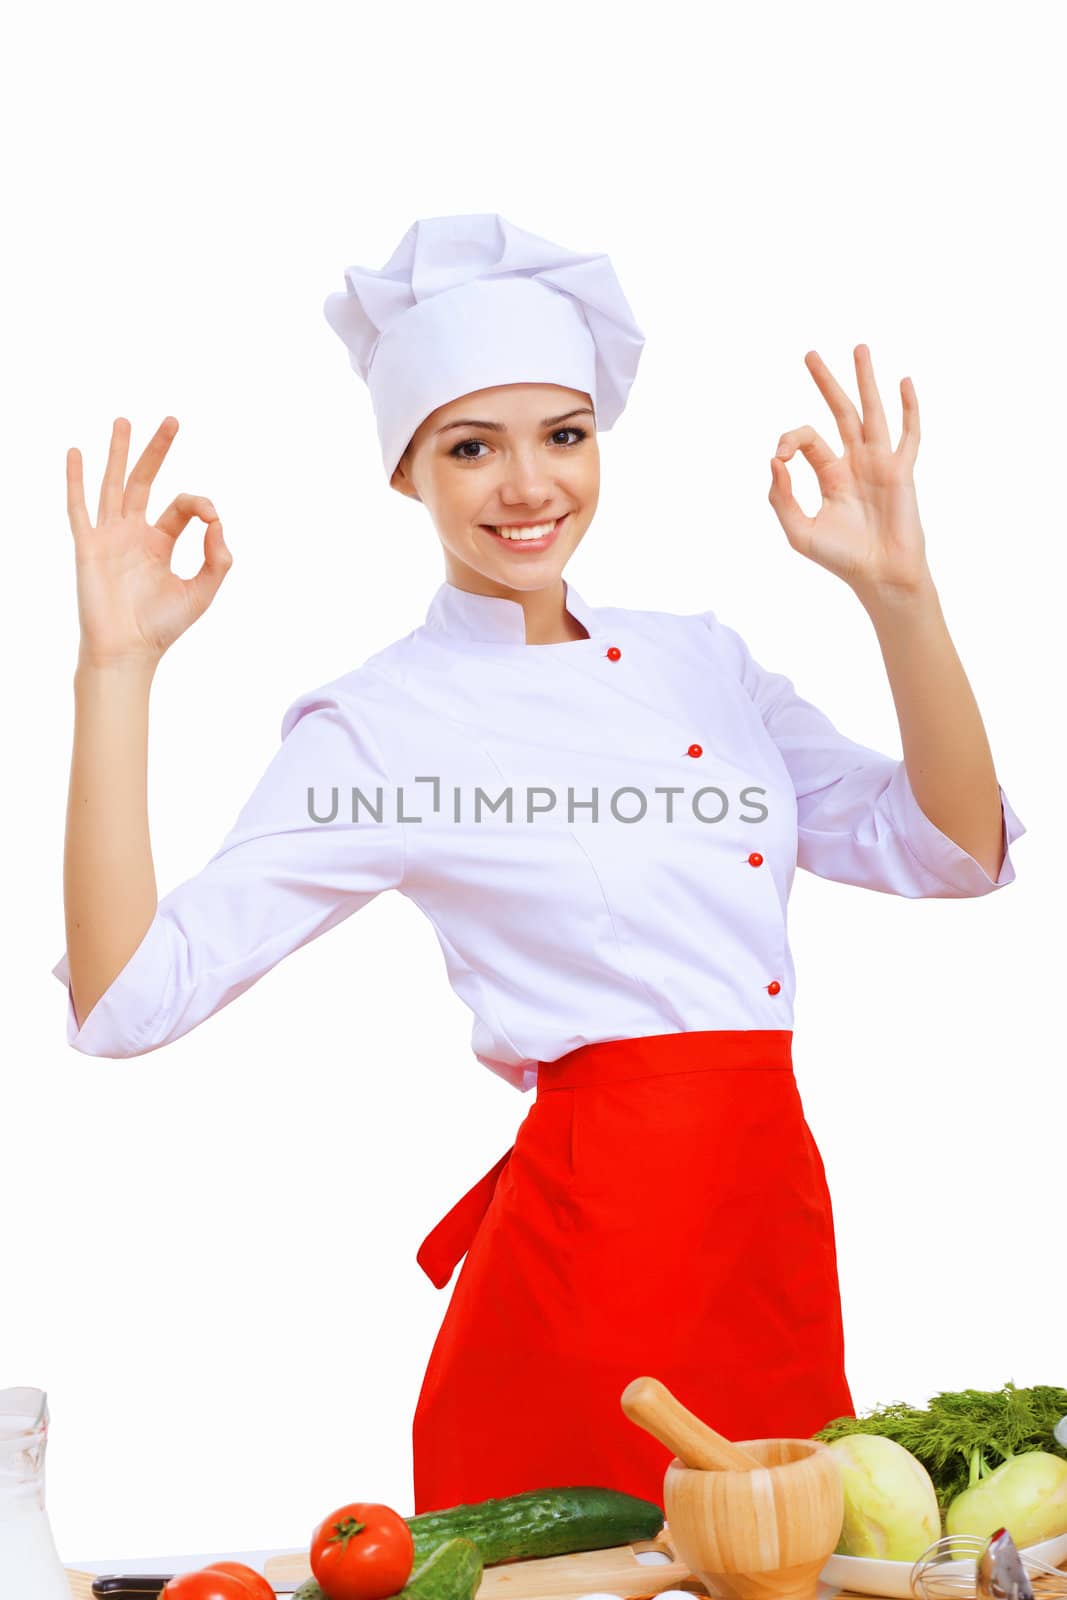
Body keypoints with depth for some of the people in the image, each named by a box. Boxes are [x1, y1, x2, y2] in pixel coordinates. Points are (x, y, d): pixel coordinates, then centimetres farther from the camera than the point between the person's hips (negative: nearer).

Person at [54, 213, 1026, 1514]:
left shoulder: (699, 659, 10)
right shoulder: (380, 725, -5)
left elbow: (956, 852, 5)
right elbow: (130, 997, -14)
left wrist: (897, 591, -5)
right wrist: (116, 667, -18)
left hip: (777, 1236, 5)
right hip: (595, 1248, -5)